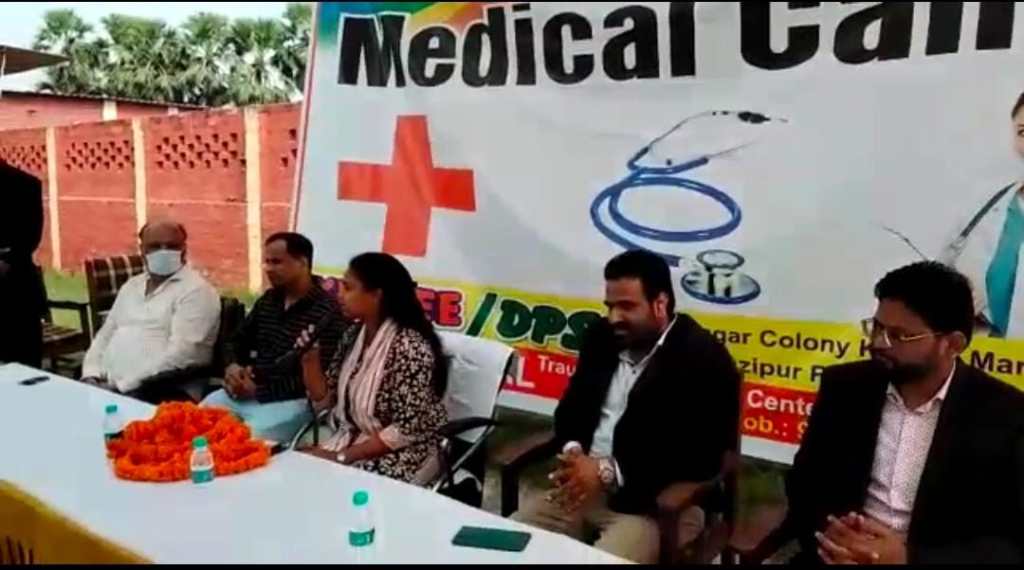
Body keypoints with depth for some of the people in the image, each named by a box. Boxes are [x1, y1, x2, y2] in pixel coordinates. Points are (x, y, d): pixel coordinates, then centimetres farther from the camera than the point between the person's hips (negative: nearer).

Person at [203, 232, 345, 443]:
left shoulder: (327, 312, -13)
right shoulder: (268, 300, 12)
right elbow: (239, 340, 22)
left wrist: (259, 390, -19)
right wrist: (232, 366, -2)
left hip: (291, 401, -7)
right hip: (246, 390, 7)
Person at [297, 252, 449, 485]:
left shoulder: (409, 346, -22)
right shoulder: (354, 335, 2)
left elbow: (408, 430, -21)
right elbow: (324, 398, 8)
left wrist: (343, 457, -20)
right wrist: (310, 359, -9)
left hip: (401, 455, -7)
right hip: (351, 439, 7)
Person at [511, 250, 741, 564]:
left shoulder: (705, 360, -14)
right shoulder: (602, 336, 7)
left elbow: (701, 457, -20)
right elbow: (572, 406, 14)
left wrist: (610, 472, -22)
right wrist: (573, 453, -9)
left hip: (658, 504, -6)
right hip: (585, 485, 6)